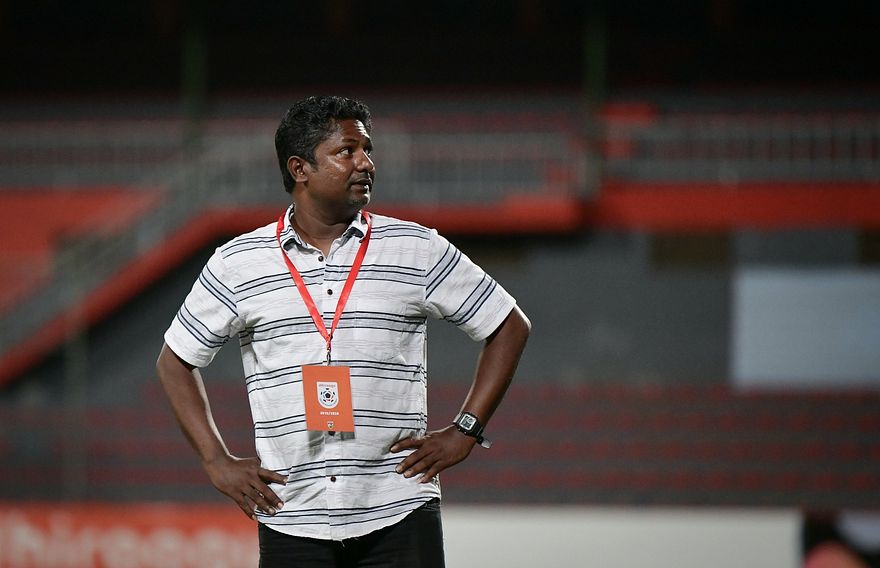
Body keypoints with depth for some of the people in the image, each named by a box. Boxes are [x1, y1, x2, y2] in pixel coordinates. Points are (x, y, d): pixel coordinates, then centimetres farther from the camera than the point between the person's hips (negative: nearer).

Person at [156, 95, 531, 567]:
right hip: (292, 521, 1)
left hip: (399, 515, -1)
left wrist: (464, 432, 3)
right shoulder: (237, 264, 5)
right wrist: (217, 463, 6)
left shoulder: (418, 251, 4)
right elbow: (175, 362, 15)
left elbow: (510, 328, 11)